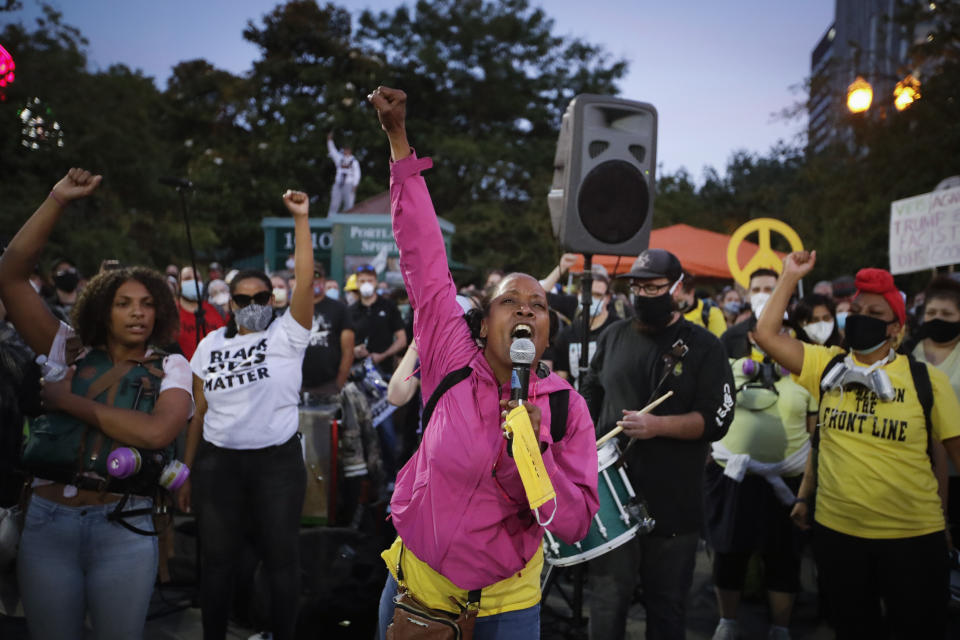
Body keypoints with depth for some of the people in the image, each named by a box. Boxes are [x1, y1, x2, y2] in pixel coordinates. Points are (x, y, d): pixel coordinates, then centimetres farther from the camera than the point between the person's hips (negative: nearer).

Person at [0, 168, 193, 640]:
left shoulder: (170, 368, 2)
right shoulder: (70, 352, 7)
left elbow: (155, 432, -18)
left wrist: (68, 400, -10)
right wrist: (57, 201, -7)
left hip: (124, 529, -1)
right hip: (47, 521, 2)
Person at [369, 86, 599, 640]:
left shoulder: (567, 407, -12)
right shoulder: (454, 366, -14)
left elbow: (576, 522, -13)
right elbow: (424, 260, -15)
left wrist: (533, 448, -26)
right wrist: (400, 142, -15)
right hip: (417, 584, 0)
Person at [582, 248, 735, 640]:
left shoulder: (702, 346, -3)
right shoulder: (614, 336, 8)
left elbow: (718, 420, -9)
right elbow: (591, 396, 18)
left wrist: (658, 425, -22)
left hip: (674, 501, -2)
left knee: (667, 602, 12)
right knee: (608, 597, 3)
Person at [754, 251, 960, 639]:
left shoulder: (927, 380, -5)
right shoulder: (827, 365, 1)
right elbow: (766, 334, -6)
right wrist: (791, 277, -6)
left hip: (912, 535, -2)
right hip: (836, 530, 2)